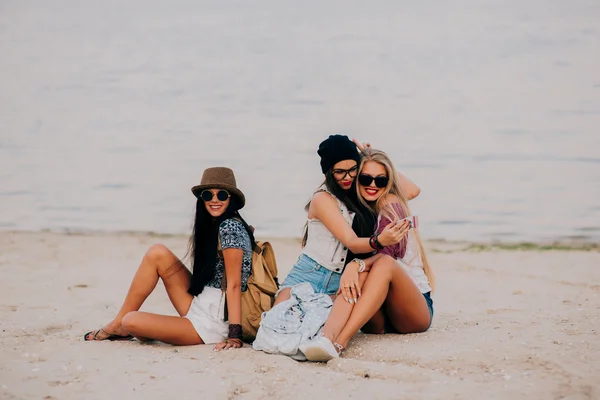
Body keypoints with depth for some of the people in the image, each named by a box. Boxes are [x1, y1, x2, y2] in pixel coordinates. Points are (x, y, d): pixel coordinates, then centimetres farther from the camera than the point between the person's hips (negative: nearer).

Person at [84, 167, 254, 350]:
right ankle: (118, 323, 7)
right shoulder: (213, 225, 12)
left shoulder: (230, 227, -16)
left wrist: (234, 335, -24)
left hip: (213, 324, -9)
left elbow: (234, 284, -21)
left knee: (131, 321, -18)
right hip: (199, 306, 9)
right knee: (158, 253, -1)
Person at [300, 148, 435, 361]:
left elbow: (387, 253, -19)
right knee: (362, 272, -28)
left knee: (384, 264, -32)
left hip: (417, 310, -3)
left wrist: (356, 265, -37)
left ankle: (339, 343, -50)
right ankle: (327, 335, -55)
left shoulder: (392, 204, -4)